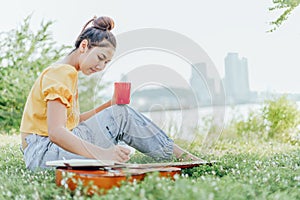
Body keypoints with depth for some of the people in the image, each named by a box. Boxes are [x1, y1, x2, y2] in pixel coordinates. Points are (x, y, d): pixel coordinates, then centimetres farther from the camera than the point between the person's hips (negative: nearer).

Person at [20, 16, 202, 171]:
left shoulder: (69, 73, 17)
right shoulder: (60, 72, -15)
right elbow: (56, 132, -27)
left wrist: (109, 106, 5)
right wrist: (103, 154, -36)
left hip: (59, 143, 10)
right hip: (41, 151, -10)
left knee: (121, 113, 2)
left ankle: (179, 153, 5)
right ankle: (174, 153, -8)